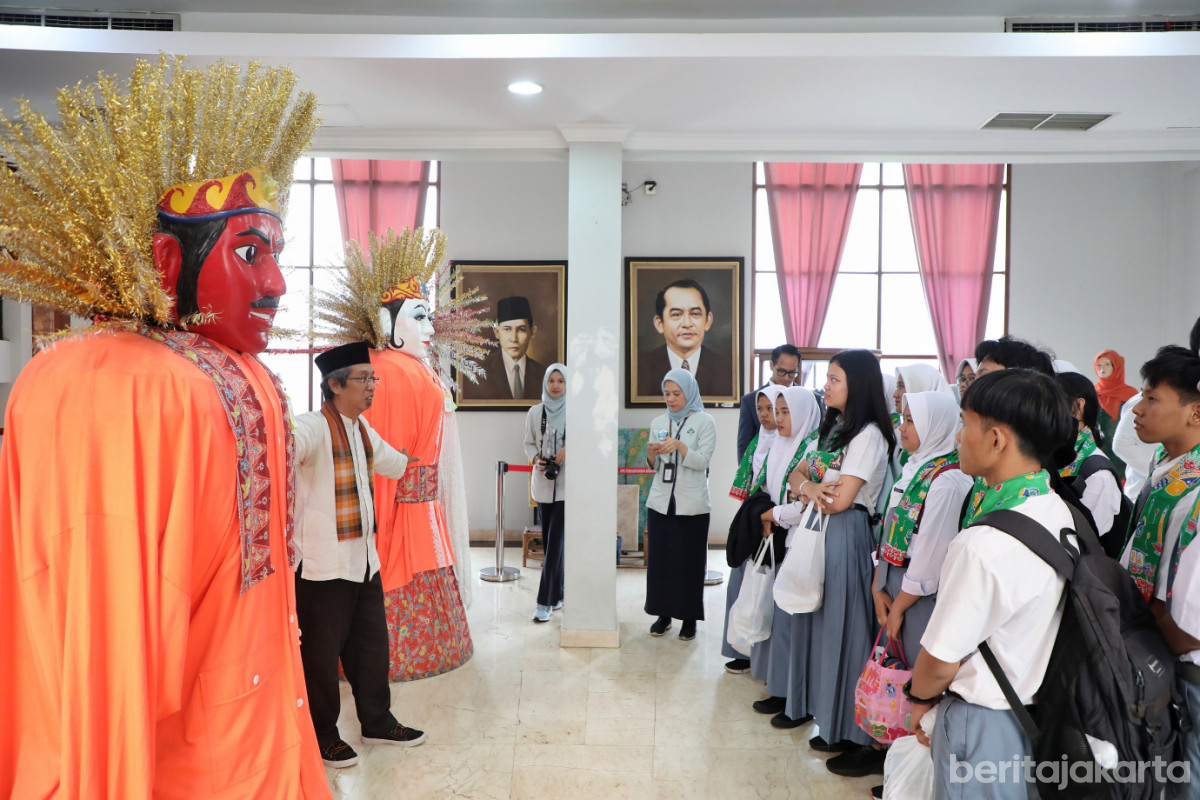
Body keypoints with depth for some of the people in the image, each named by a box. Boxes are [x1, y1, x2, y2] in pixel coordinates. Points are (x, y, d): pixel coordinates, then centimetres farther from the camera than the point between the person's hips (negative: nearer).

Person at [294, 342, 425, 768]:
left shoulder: (362, 428, 13)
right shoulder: (313, 427, -16)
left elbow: (392, 462, 32)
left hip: (363, 559, 9)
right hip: (323, 564, -8)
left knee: (371, 641, 18)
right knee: (322, 650, 6)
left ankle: (377, 721, 35)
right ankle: (322, 736, 23)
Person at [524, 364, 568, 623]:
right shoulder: (535, 412, 6)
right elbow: (529, 443, 11)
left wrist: (569, 448, -17)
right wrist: (536, 460, -7)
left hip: (566, 484, -4)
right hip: (543, 482, 4)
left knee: (555, 541, -8)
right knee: (548, 540, 9)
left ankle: (545, 602, -5)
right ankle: (556, 596, 22)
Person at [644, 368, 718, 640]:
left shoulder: (704, 422, -2)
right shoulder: (658, 422, 10)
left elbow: (703, 460, -9)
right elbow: (654, 466, 13)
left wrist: (679, 446, -24)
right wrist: (651, 455, -10)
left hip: (692, 504, -4)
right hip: (660, 501, 4)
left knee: (690, 561, 2)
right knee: (659, 558, 5)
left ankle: (689, 617, 14)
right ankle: (663, 613, 19)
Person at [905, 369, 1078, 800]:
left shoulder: (984, 546, -33)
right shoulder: (1061, 513, -6)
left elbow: (940, 663, -23)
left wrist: (919, 698, -1)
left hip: (984, 724, -7)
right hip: (1039, 711, 8)